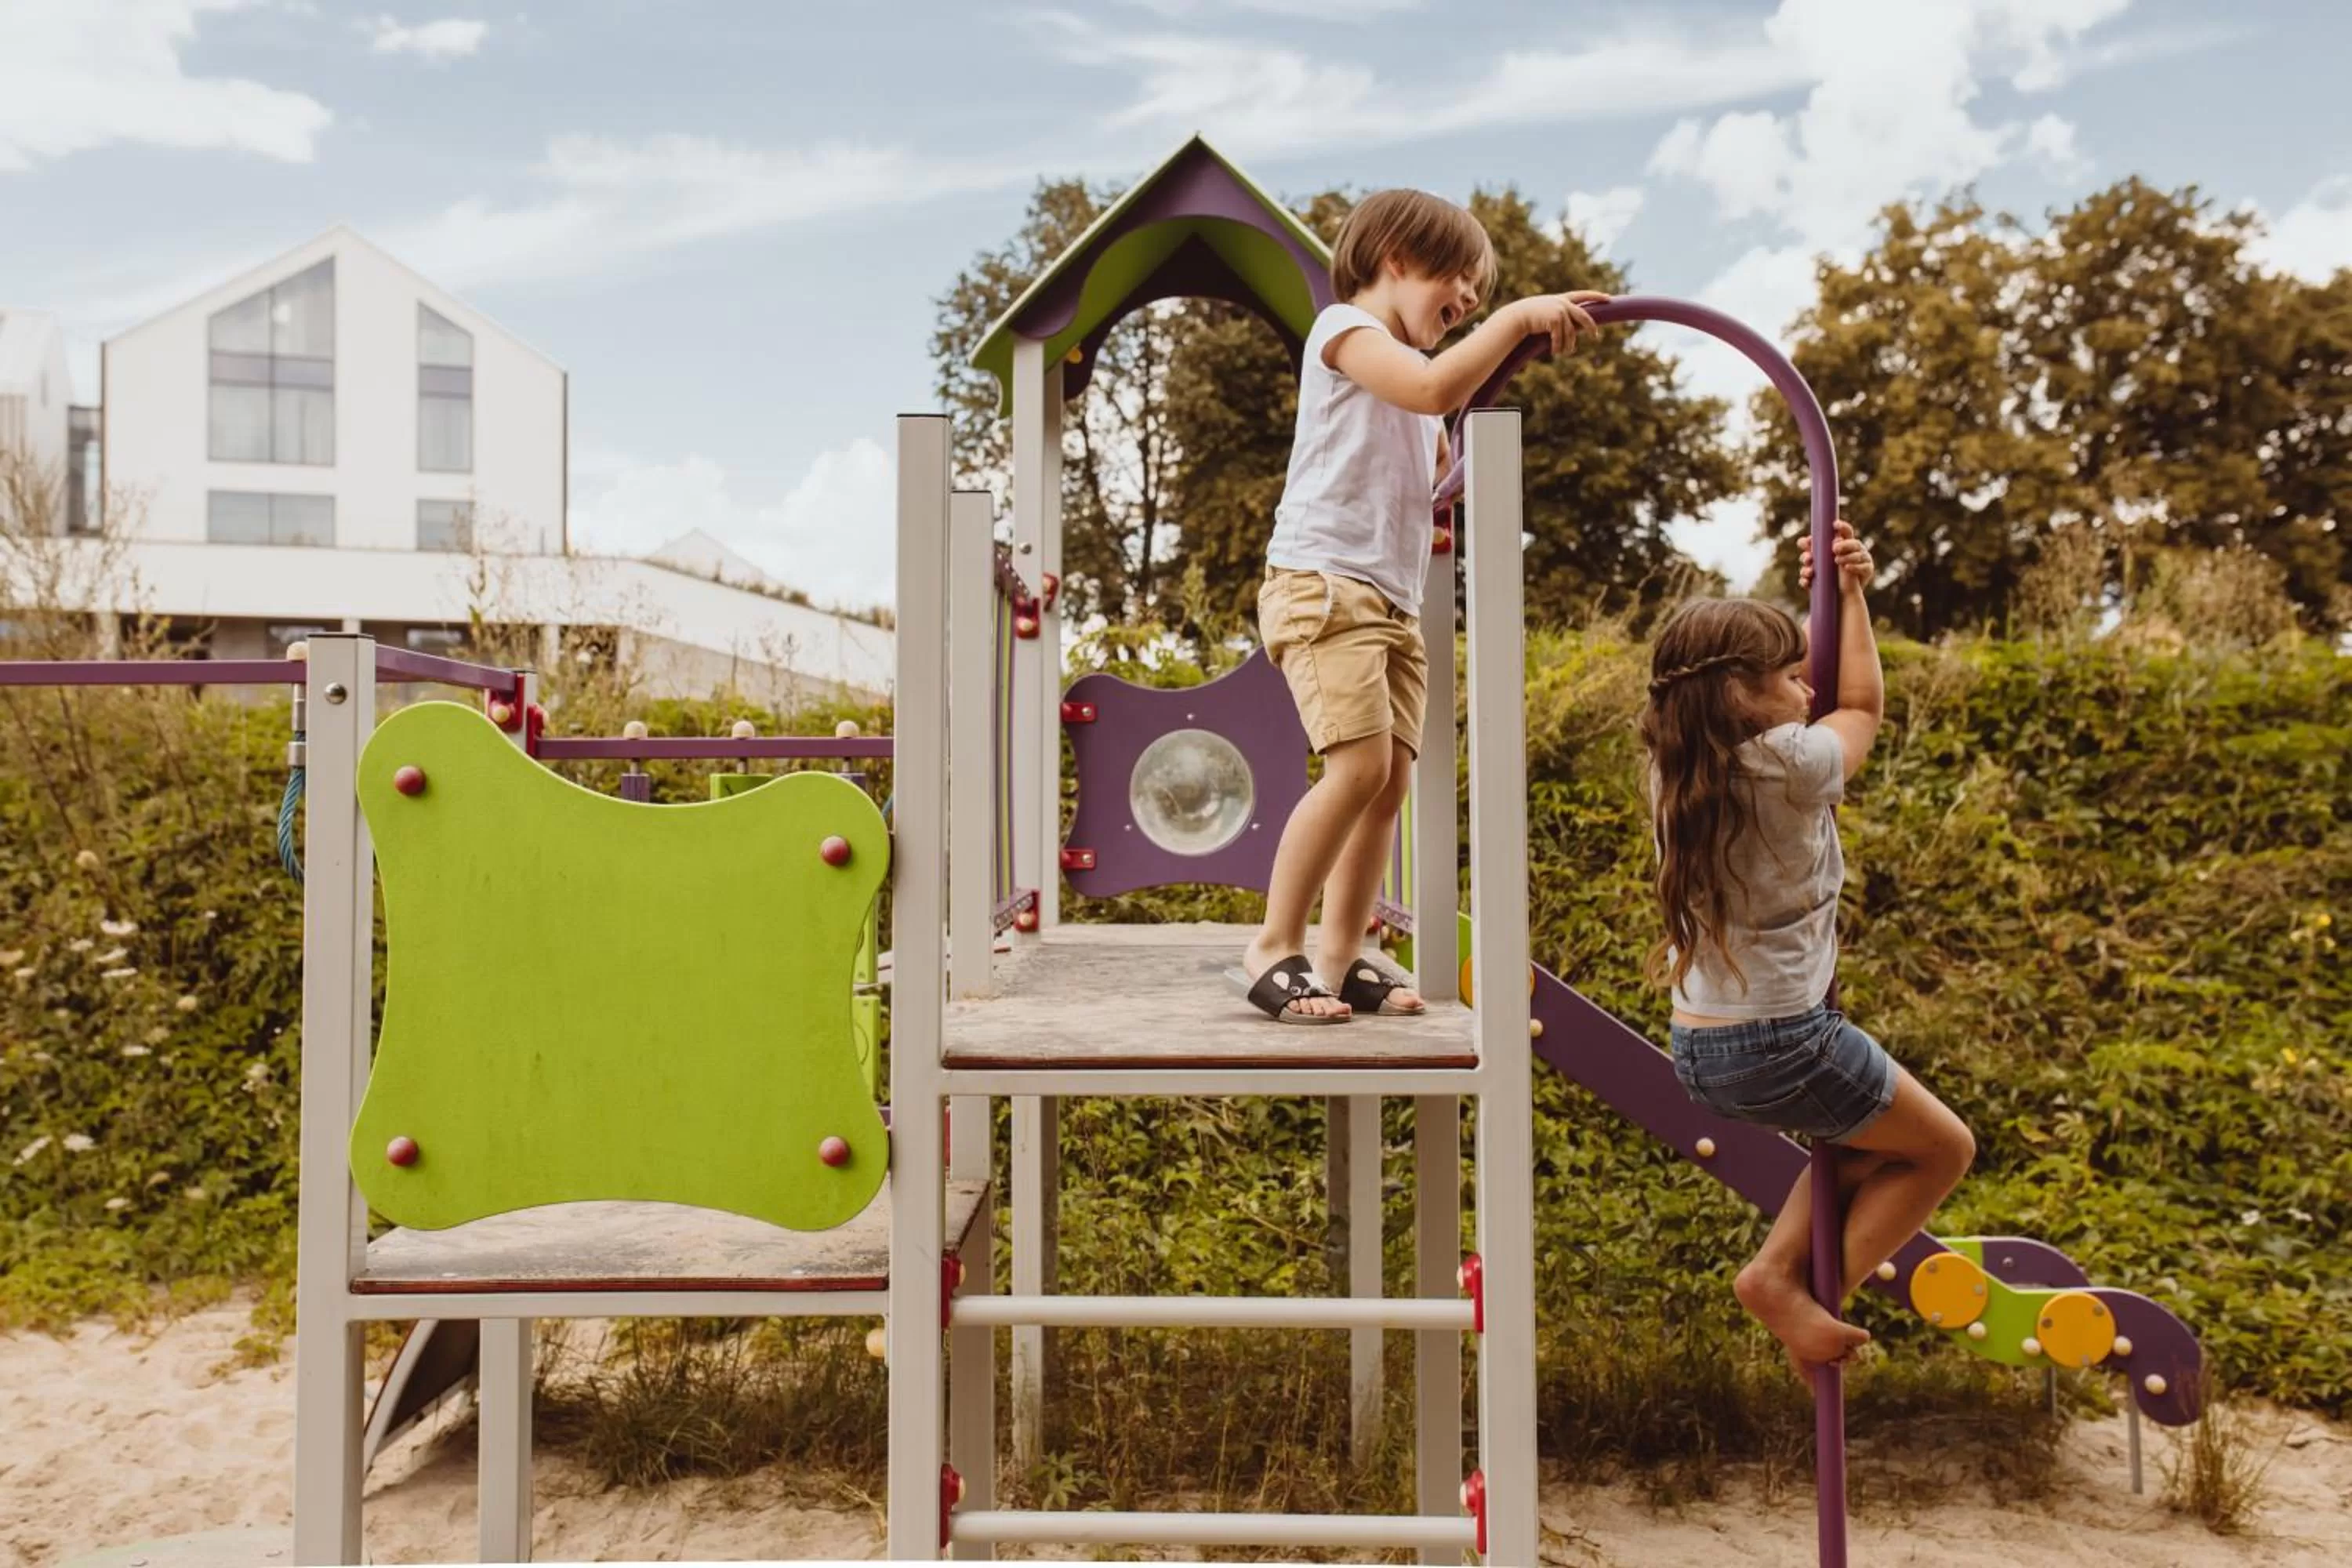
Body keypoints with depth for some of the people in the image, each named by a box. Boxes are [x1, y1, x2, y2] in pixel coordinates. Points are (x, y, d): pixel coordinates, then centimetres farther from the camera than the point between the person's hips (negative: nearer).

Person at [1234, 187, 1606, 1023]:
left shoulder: (1418, 373, 29)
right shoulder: (1343, 327, 0)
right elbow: (1435, 390, -17)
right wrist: (1517, 315, -11)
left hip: (1395, 602, 9)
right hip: (1322, 582, -9)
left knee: (1391, 781, 1)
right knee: (1360, 765, -20)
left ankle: (1340, 961, 6)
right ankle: (1274, 949, -10)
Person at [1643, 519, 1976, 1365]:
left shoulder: (1673, 768, 0)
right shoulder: (1789, 764, -19)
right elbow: (1863, 706, 4)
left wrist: (1814, 593, 16)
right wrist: (1851, 594, 12)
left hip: (1699, 1049, 8)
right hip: (1782, 1044, -8)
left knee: (1874, 1139, 30)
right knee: (1945, 1148, 19)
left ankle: (1776, 1266, 19)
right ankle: (1799, 1291, 11)